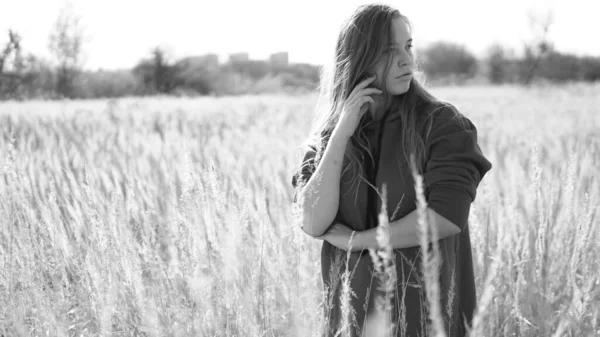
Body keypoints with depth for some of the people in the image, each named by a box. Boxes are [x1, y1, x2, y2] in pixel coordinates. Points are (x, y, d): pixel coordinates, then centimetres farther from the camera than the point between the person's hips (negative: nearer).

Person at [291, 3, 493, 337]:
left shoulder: (443, 123, -7)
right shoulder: (326, 133, 1)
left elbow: (447, 217, -19)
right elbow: (313, 224, -11)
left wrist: (356, 240, -12)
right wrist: (342, 134, -15)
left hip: (427, 309, -2)